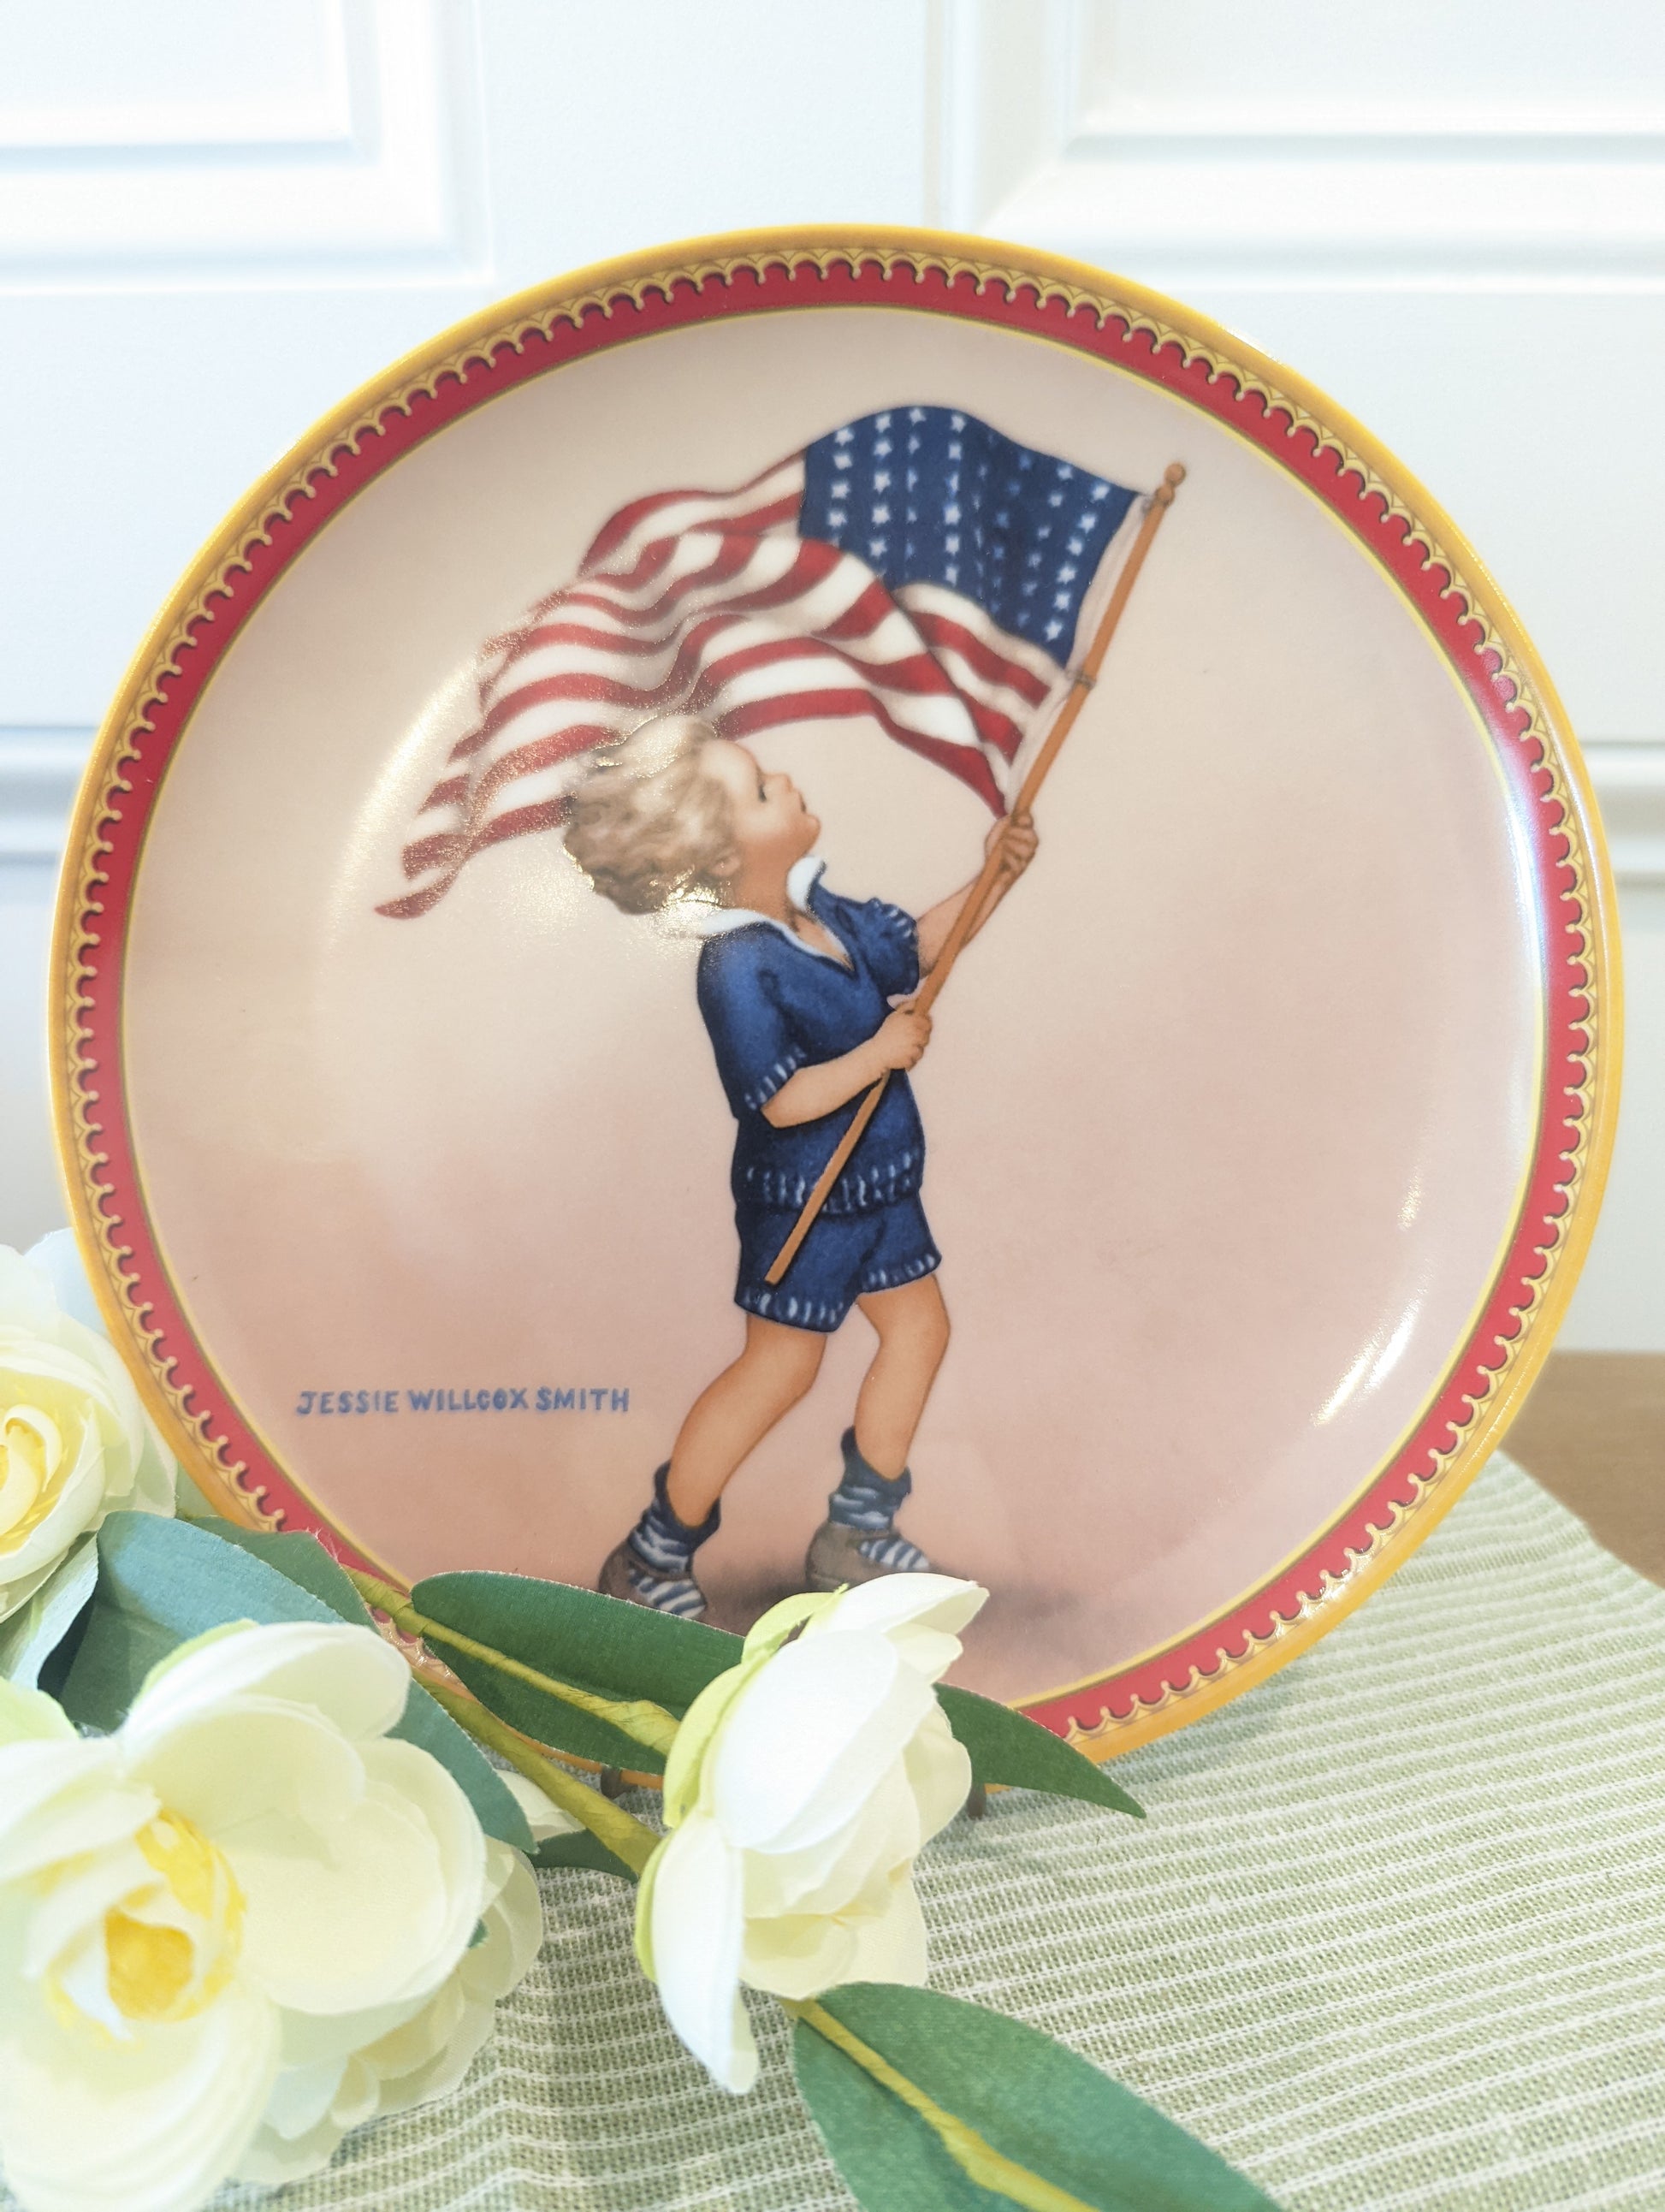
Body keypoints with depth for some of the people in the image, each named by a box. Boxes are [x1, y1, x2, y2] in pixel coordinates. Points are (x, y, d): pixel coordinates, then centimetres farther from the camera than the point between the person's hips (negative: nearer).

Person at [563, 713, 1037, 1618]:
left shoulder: (816, 911, 0)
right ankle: (650, 1558, 20)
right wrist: (880, 1052, -24)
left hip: (874, 1179, 9)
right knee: (780, 1365, 1)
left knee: (918, 1325, 15)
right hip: (801, 1200, -9)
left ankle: (854, 1531, 31)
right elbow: (784, 1101, -30)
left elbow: (915, 945, 14)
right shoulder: (739, 967, -27)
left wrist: (992, 878, 3)